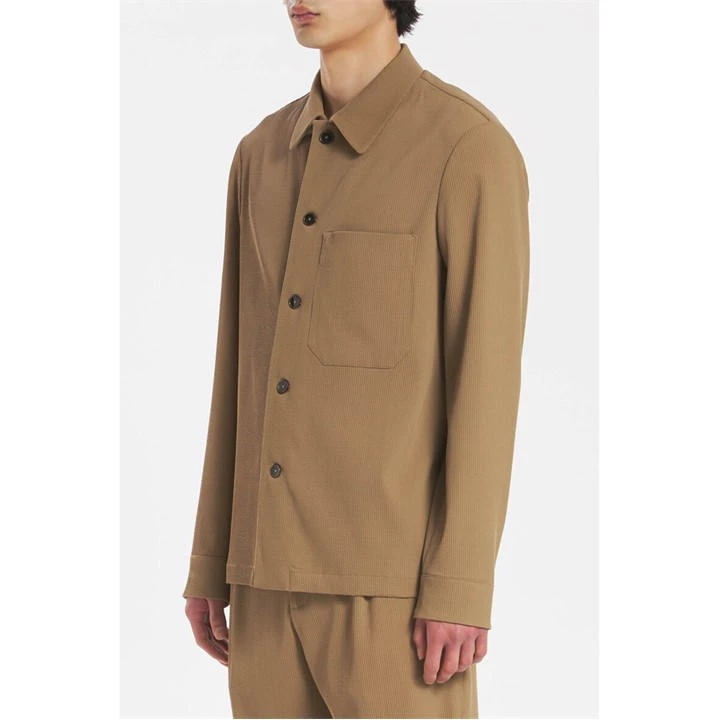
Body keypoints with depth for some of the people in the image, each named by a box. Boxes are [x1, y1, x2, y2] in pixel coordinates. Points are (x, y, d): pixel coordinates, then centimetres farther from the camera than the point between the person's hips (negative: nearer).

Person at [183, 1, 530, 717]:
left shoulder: (472, 147, -9)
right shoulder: (266, 155, 13)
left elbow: (487, 379, -12)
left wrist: (462, 589, -16)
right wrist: (211, 564, 13)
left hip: (394, 566, -7)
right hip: (281, 564, 7)